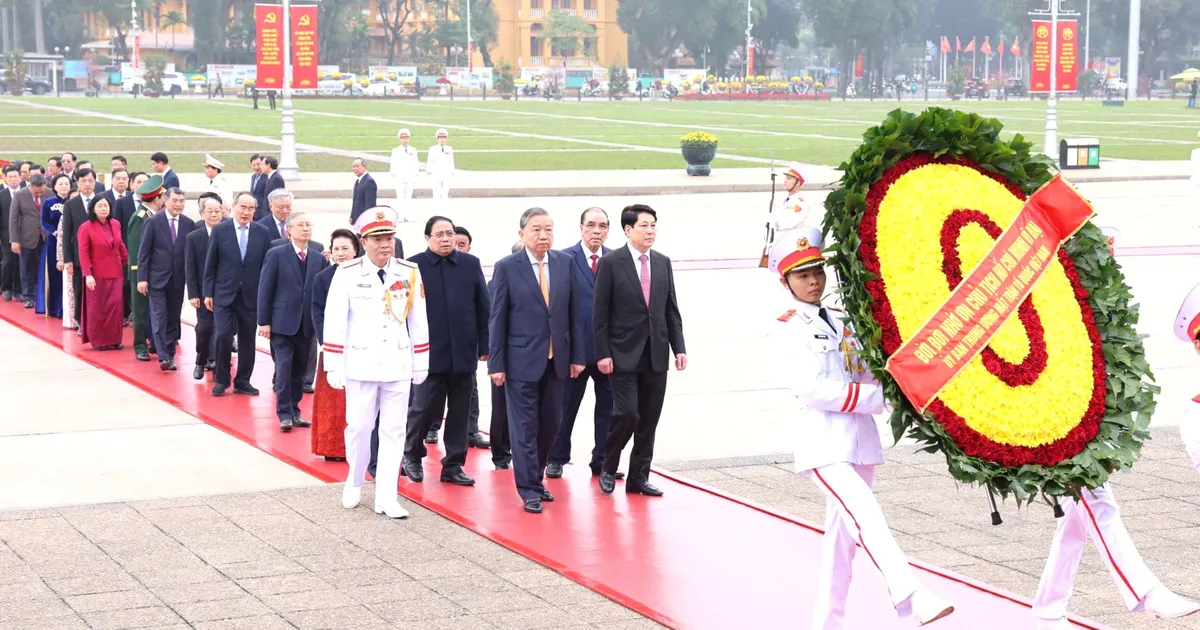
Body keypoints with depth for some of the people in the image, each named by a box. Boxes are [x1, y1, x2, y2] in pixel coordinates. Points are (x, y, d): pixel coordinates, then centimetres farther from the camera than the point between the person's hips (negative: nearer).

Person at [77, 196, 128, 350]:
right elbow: (83, 253, -12)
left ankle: (114, 339, 12)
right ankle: (99, 341, 13)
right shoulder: (86, 228, -10)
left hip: (116, 273, 4)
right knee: (98, 308, 5)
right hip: (97, 274, -4)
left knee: (115, 306, 3)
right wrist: (87, 274, -18)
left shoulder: (115, 224, 4)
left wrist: (129, 262, 8)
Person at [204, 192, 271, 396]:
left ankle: (243, 381, 18)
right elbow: (210, 264, 1)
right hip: (224, 294, -2)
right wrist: (208, 293, -2)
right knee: (223, 335, -9)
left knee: (247, 339, 6)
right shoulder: (220, 230, -2)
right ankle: (221, 380, 7)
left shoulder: (262, 232, 1)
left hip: (251, 295, 2)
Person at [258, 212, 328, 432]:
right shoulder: (276, 255, -3)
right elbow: (265, 289, -4)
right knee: (284, 368, -6)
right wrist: (264, 321, -8)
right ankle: (284, 414, -1)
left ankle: (294, 411, 17)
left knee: (299, 370, 9)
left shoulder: (319, 258, 6)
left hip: (307, 324, 4)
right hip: (283, 322, -3)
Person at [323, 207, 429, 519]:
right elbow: (334, 322, -6)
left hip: (398, 365, 2)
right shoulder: (347, 273, -8)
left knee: (394, 431, 3)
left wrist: (421, 364, 8)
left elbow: (418, 321, 6)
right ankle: (355, 482, 30)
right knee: (358, 427, 5)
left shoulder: (410, 273, 0)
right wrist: (334, 367, -6)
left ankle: (386, 498, 7)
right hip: (361, 364, -2)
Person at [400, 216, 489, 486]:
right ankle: (412, 454, 24)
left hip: (463, 352, 3)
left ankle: (453, 465, 17)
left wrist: (484, 346, 3)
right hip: (429, 352, -3)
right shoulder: (414, 266, -2)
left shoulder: (471, 264, 6)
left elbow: (482, 308, 7)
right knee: (425, 407, 0)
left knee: (460, 411, 7)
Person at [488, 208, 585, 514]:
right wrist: (496, 363, -8)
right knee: (525, 426, 0)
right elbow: (497, 319, -4)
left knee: (550, 424, 11)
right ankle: (529, 489, 6)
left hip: (555, 359, 4)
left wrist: (577, 356, 4)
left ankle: (535, 478, 27)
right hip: (522, 360, -4)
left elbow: (574, 313, 7)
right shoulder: (507, 268, -5)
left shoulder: (564, 263, 5)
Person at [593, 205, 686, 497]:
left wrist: (679, 348, 4)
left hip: (656, 354, 5)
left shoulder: (663, 263, 9)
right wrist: (603, 353, -11)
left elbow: (671, 309, 12)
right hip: (624, 354, -5)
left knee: (649, 419, 5)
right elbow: (600, 313, -6)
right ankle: (608, 467, 13)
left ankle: (638, 477, 15)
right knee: (627, 413, -11)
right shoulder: (611, 263, -5)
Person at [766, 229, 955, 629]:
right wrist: (878, 397, -14)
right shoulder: (787, 331, -4)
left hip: (860, 439, 7)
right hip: (824, 445, -7)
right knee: (867, 518, -23)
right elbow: (814, 390, -15)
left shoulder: (841, 322, 16)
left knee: (844, 533, 10)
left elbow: (867, 376, 14)